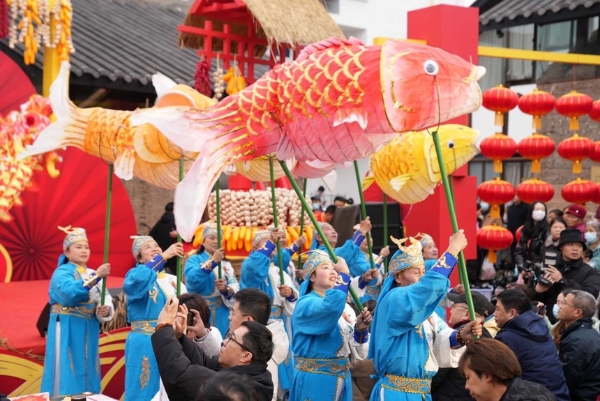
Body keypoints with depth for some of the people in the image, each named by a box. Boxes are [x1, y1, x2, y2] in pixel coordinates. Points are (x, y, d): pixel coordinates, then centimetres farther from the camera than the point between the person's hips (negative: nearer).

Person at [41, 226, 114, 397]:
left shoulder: (93, 274, 14)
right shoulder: (62, 272, -5)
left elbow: (106, 300, 4)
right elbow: (71, 293, -26)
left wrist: (105, 310, -19)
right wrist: (97, 276, -34)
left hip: (88, 331, 6)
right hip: (67, 330, -6)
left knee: (86, 372, 9)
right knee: (67, 376, -6)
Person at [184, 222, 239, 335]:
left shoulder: (226, 264, 13)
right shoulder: (194, 260, 2)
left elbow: (235, 287, 0)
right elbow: (192, 280, -18)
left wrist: (226, 289, -22)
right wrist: (213, 262, -21)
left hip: (221, 314, 4)